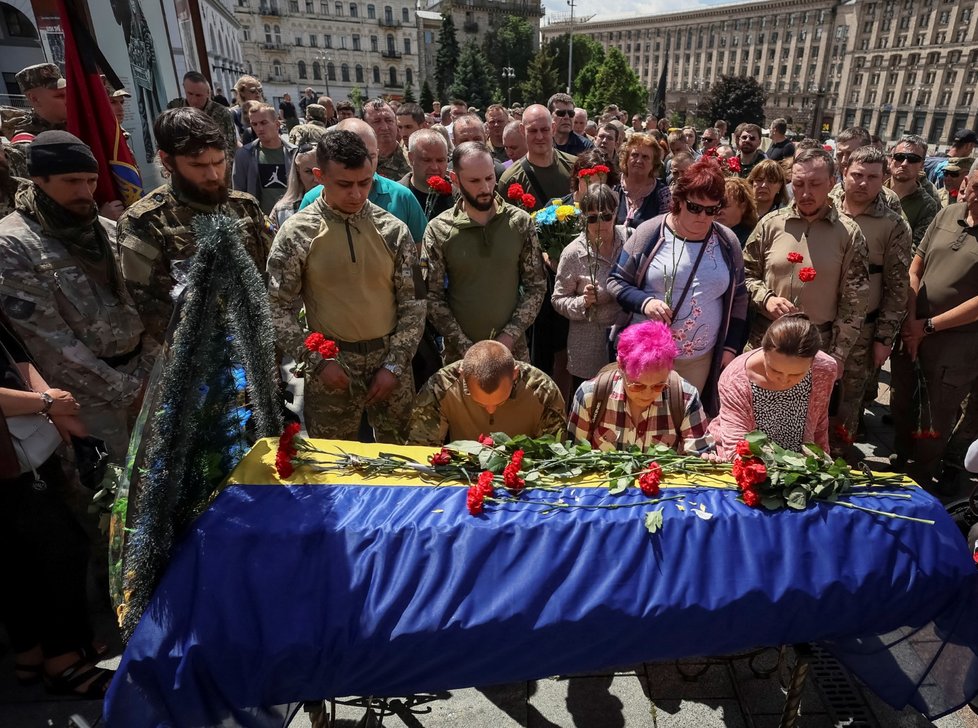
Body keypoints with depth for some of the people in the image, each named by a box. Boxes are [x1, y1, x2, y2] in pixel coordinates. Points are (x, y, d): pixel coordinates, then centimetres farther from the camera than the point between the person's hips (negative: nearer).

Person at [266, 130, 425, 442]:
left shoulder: (393, 229, -2)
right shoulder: (297, 233, -7)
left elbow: (413, 303, 1)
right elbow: (278, 310, -4)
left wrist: (394, 365, -6)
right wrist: (317, 362, -12)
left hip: (390, 361, 2)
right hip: (331, 366, -1)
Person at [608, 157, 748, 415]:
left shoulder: (728, 242, 3)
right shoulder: (650, 233, -7)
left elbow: (738, 299, 10)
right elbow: (616, 280, -3)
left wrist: (730, 347, 4)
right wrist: (644, 302, -21)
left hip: (701, 359, 3)